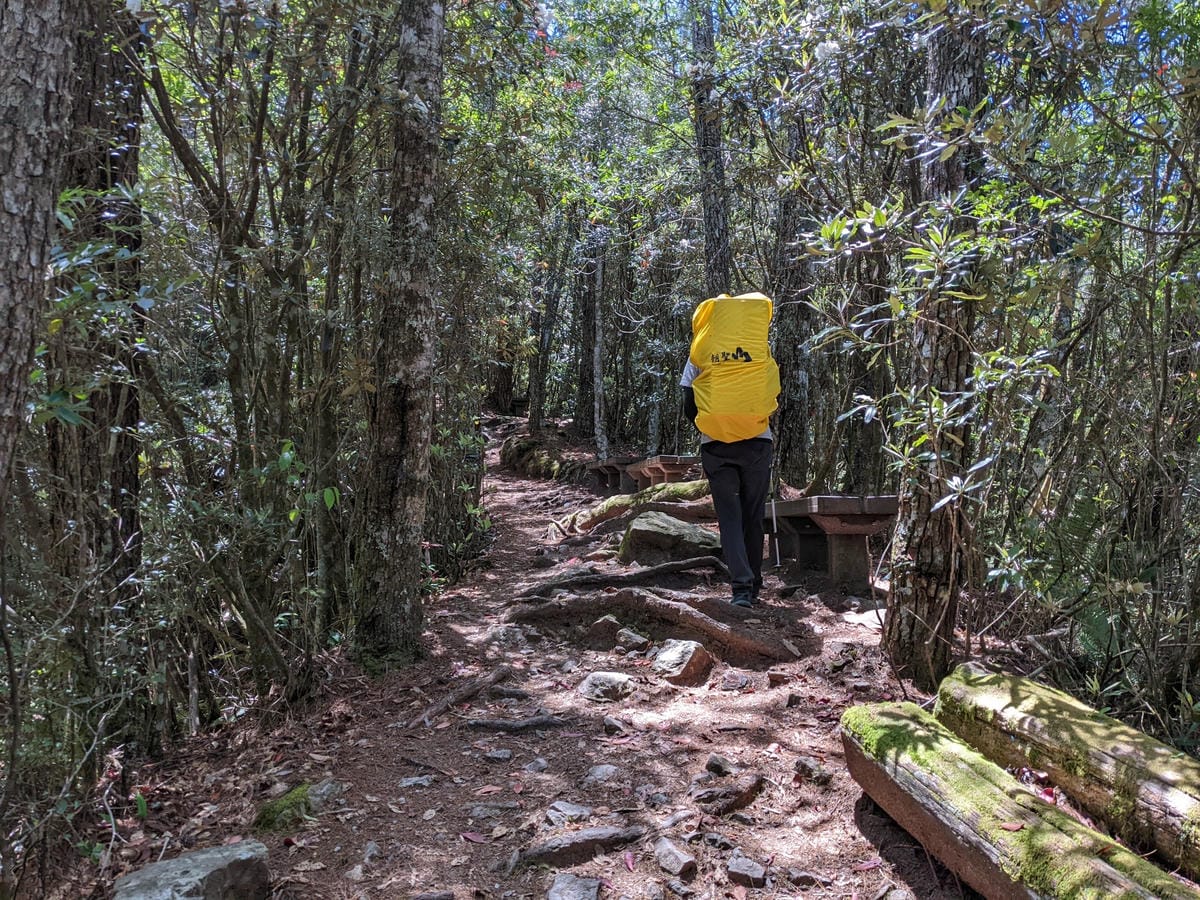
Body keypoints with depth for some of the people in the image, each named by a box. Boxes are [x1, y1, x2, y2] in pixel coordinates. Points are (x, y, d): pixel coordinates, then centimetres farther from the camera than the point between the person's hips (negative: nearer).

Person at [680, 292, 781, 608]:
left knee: (729, 516, 1)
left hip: (715, 446, -1)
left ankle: (742, 586, -12)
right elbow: (774, 401, 9)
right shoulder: (762, 352, 5)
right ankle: (753, 586, 17)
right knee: (753, 517, 11)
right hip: (757, 443, 1)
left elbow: (689, 408, 4)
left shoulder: (700, 356, 3)